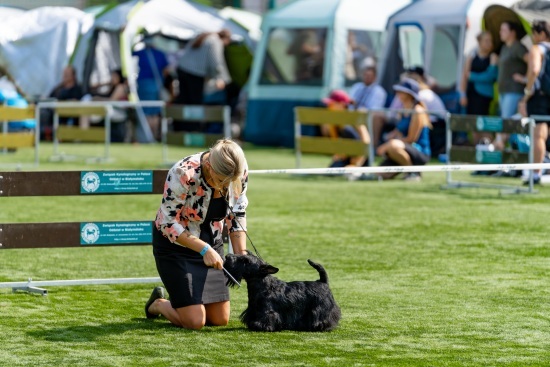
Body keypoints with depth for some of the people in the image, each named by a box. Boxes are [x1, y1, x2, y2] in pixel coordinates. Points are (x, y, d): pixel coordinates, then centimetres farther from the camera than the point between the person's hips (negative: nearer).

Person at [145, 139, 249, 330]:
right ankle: (158, 304, 20)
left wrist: (241, 255, -10)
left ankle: (178, 301, 34)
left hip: (211, 241, 5)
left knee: (220, 320, 5)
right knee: (194, 321, -12)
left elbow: (237, 215, -1)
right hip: (175, 243, -5)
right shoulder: (183, 174, -34)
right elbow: (168, 224, -24)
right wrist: (204, 249, -31)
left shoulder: (239, 171, -18)